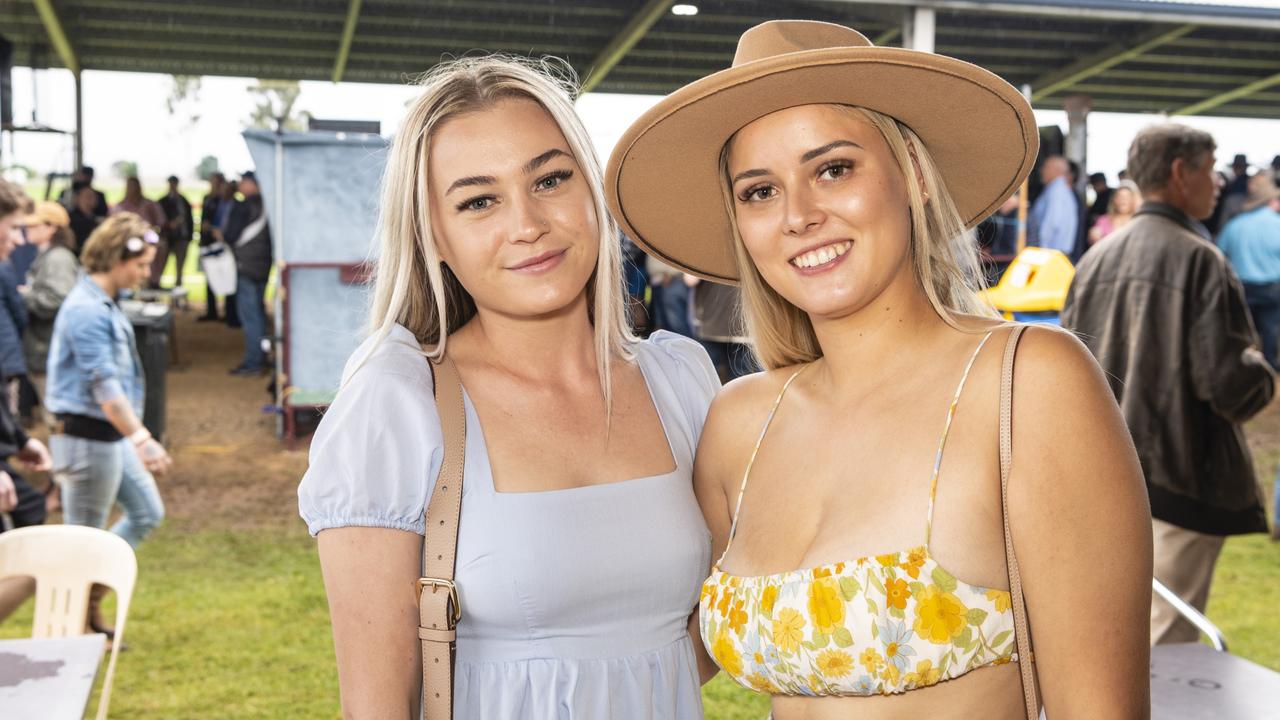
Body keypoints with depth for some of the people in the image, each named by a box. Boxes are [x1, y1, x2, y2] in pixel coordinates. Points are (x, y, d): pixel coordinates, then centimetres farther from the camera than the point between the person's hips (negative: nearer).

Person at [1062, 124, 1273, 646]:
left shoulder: (1095, 259, 5)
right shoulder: (1200, 260, -15)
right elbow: (1230, 382, -18)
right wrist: (1263, 380, 3)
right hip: (1181, 482, -7)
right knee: (1168, 643, 1)